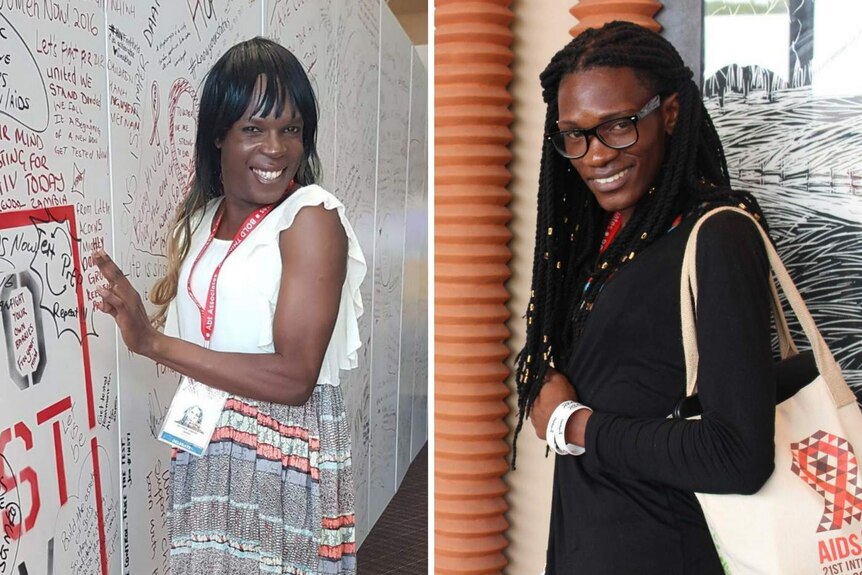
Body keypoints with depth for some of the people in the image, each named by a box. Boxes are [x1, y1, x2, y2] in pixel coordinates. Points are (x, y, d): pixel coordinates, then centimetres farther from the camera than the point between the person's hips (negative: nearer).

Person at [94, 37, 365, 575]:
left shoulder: (312, 218, -15)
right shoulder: (201, 216, 7)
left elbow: (292, 378, -22)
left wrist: (153, 340, -20)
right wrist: (134, 314, -3)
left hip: (286, 456, -6)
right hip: (203, 453, 6)